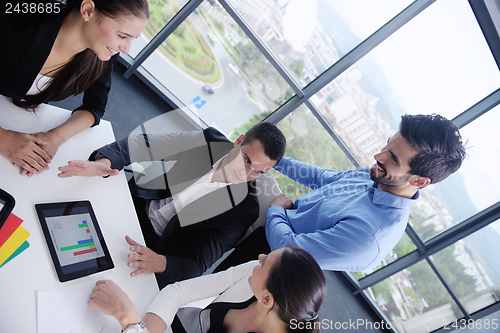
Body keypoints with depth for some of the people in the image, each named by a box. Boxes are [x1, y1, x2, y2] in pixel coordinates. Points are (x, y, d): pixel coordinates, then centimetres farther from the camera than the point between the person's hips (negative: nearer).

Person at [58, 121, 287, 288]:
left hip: (155, 247, -3)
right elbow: (140, 145, -13)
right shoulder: (209, 141, -13)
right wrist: (103, 162, -33)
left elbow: (197, 265, -18)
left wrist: (159, 263, -39)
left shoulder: (244, 209, -18)